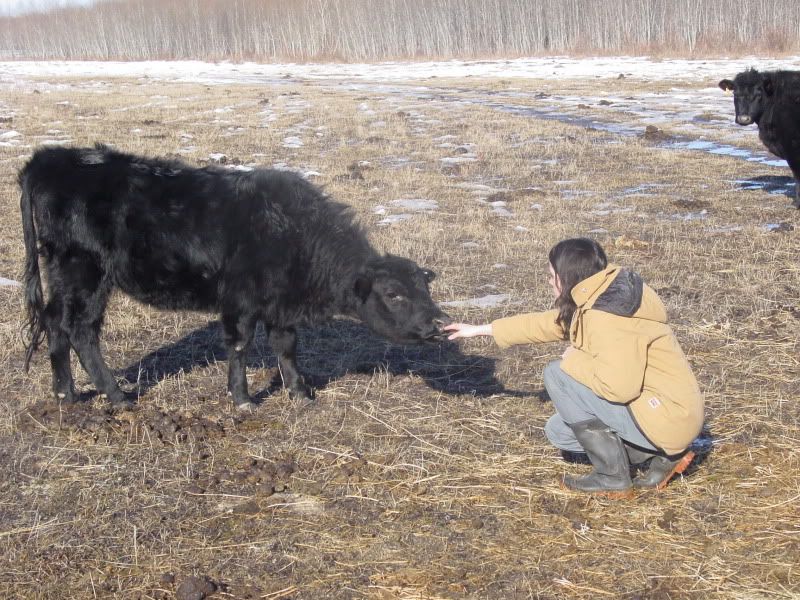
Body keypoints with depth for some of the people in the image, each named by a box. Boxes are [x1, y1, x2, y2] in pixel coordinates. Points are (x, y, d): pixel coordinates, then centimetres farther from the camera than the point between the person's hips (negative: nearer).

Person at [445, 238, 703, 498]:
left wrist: (575, 360, -16)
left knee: (558, 374, -15)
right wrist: (482, 329, 24)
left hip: (668, 418, -10)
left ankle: (612, 477, -8)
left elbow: (619, 386, -34)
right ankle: (661, 456, 12)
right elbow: (544, 323, 19)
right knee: (558, 431, 15)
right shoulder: (597, 298, 6)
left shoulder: (608, 315, -25)